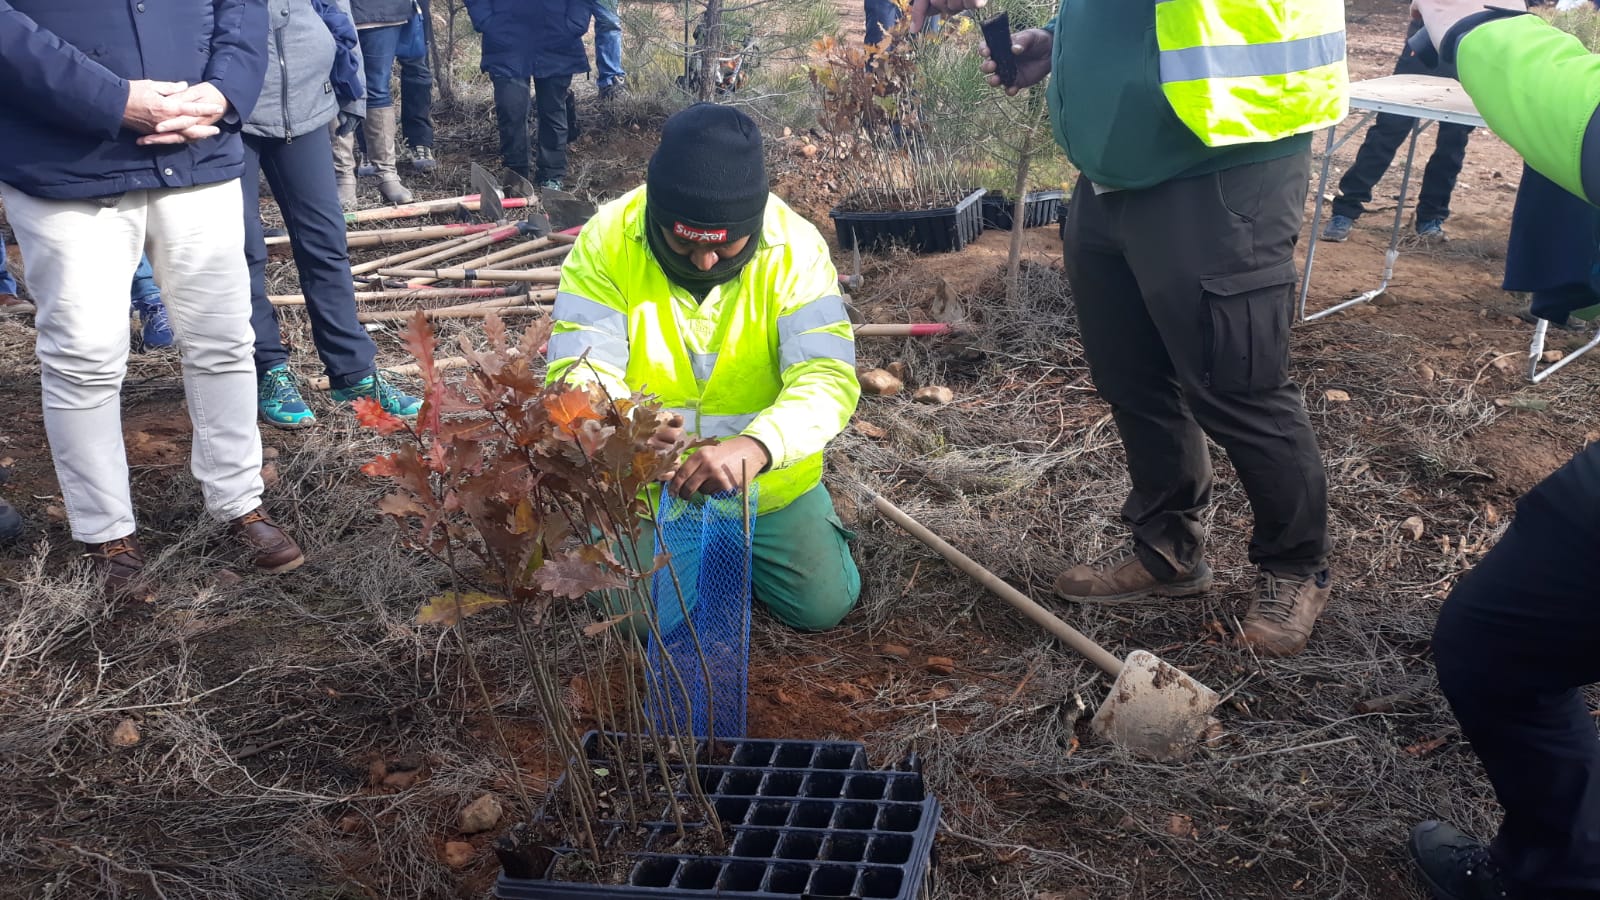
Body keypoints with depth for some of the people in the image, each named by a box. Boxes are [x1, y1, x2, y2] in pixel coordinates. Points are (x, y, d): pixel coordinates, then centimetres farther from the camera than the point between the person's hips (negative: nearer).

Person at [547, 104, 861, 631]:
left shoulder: (795, 248, -19)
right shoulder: (607, 240, -18)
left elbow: (827, 377, -28)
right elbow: (578, 370, -22)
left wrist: (757, 446, -49)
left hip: (769, 483, 1)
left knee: (823, 605, -3)